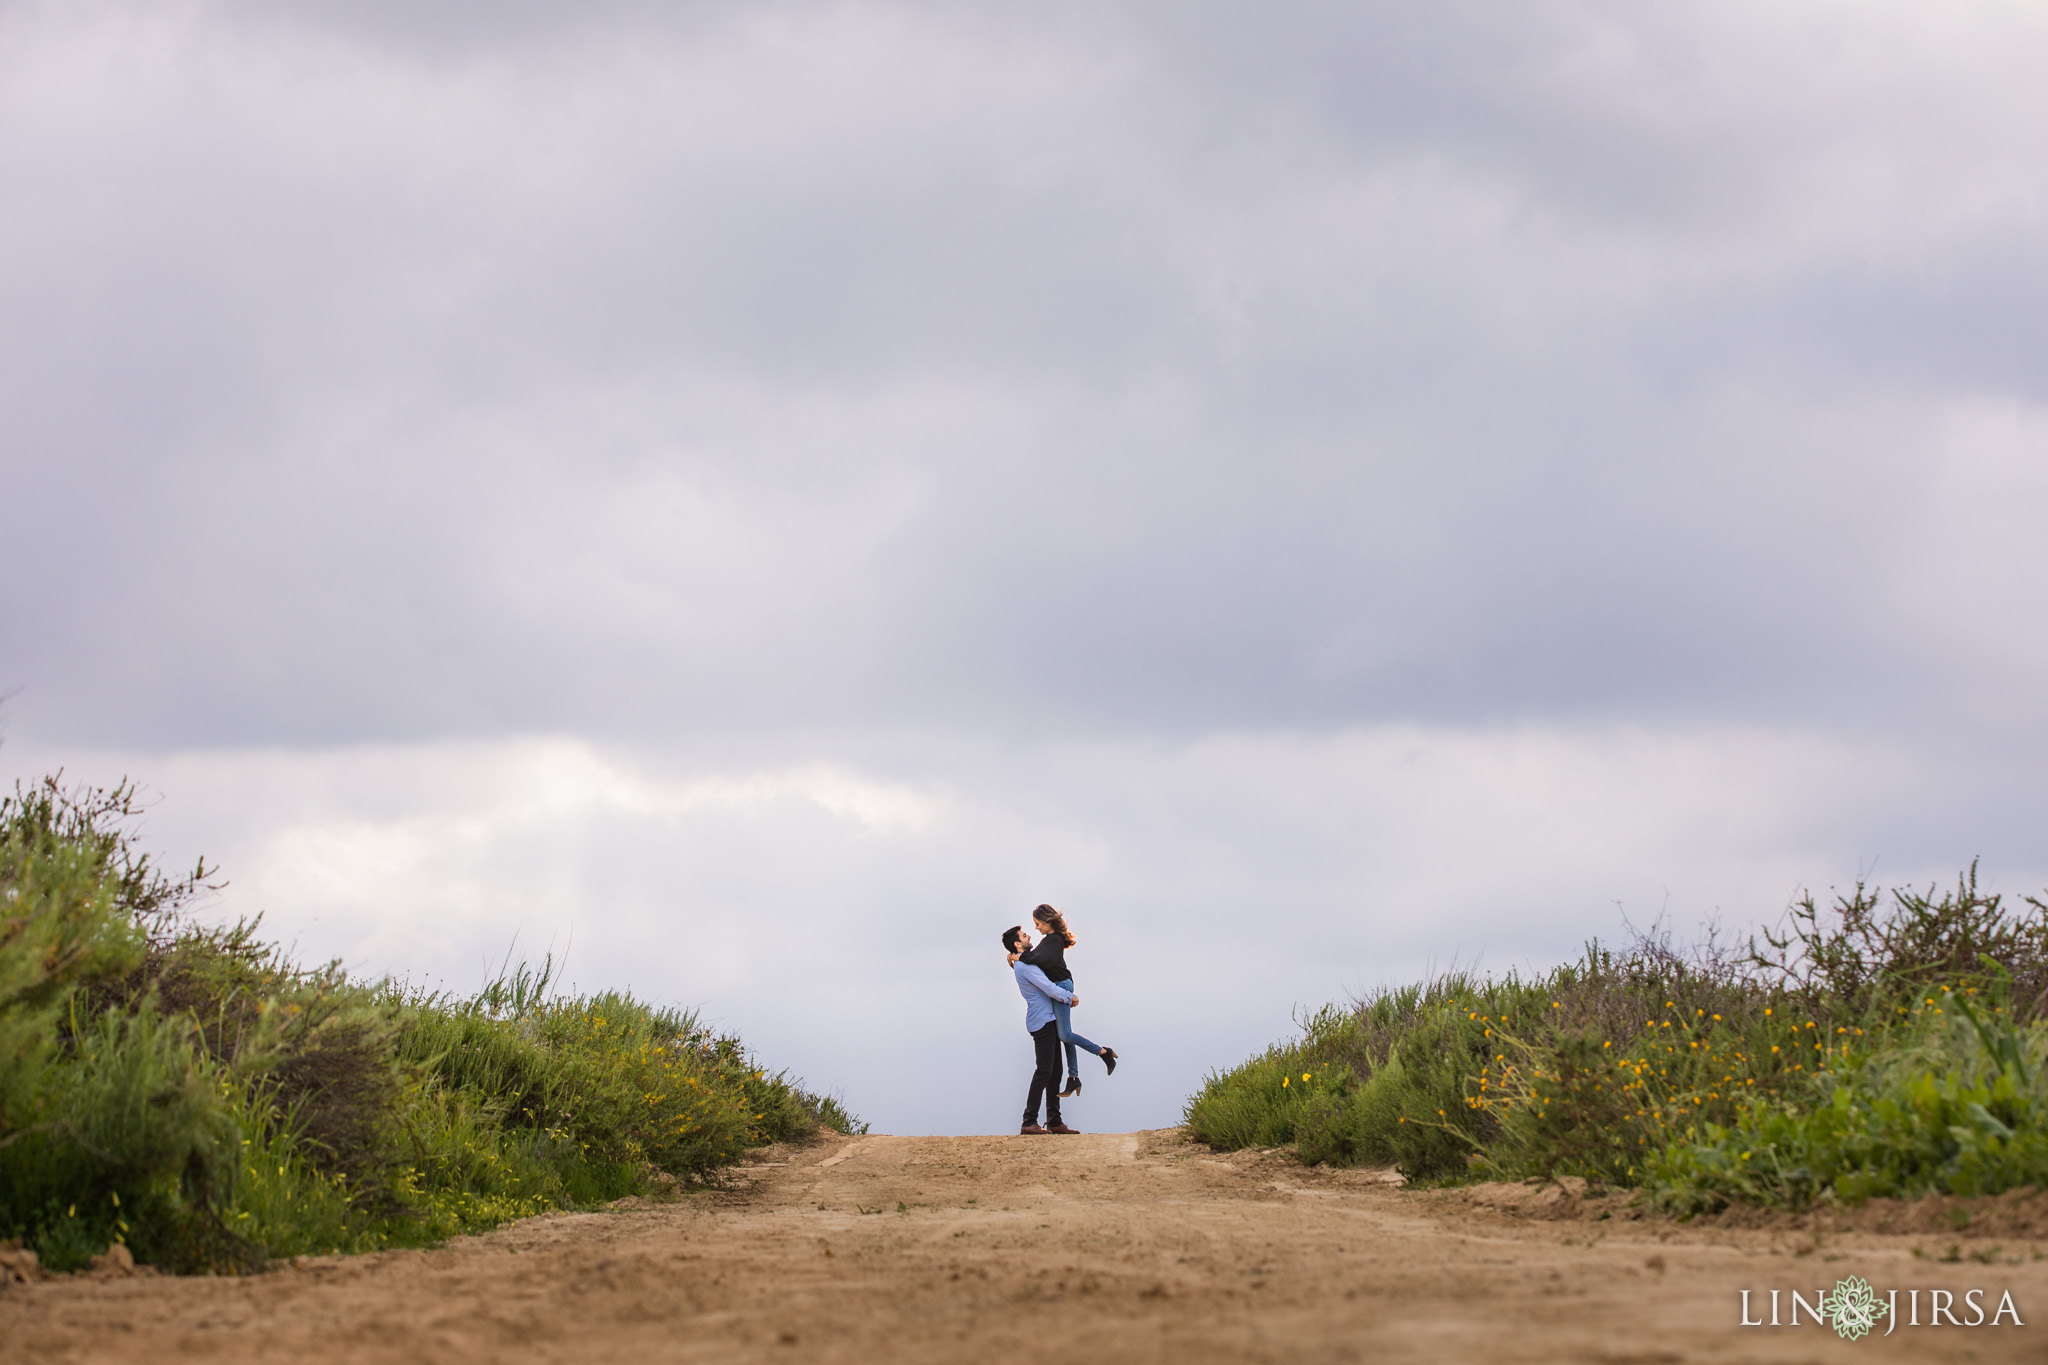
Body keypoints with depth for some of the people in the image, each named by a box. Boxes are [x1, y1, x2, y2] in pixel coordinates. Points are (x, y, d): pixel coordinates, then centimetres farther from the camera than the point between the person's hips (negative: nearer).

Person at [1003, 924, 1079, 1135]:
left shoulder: (1021, 964, 17)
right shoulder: (1026, 965, -15)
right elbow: (1049, 989, -20)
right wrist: (1071, 997, -5)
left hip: (1048, 1021, 10)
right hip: (1042, 1021, -10)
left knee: (1055, 1070, 11)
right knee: (1044, 1071, -13)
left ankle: (1054, 1121, 13)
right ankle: (1029, 1122, -17)